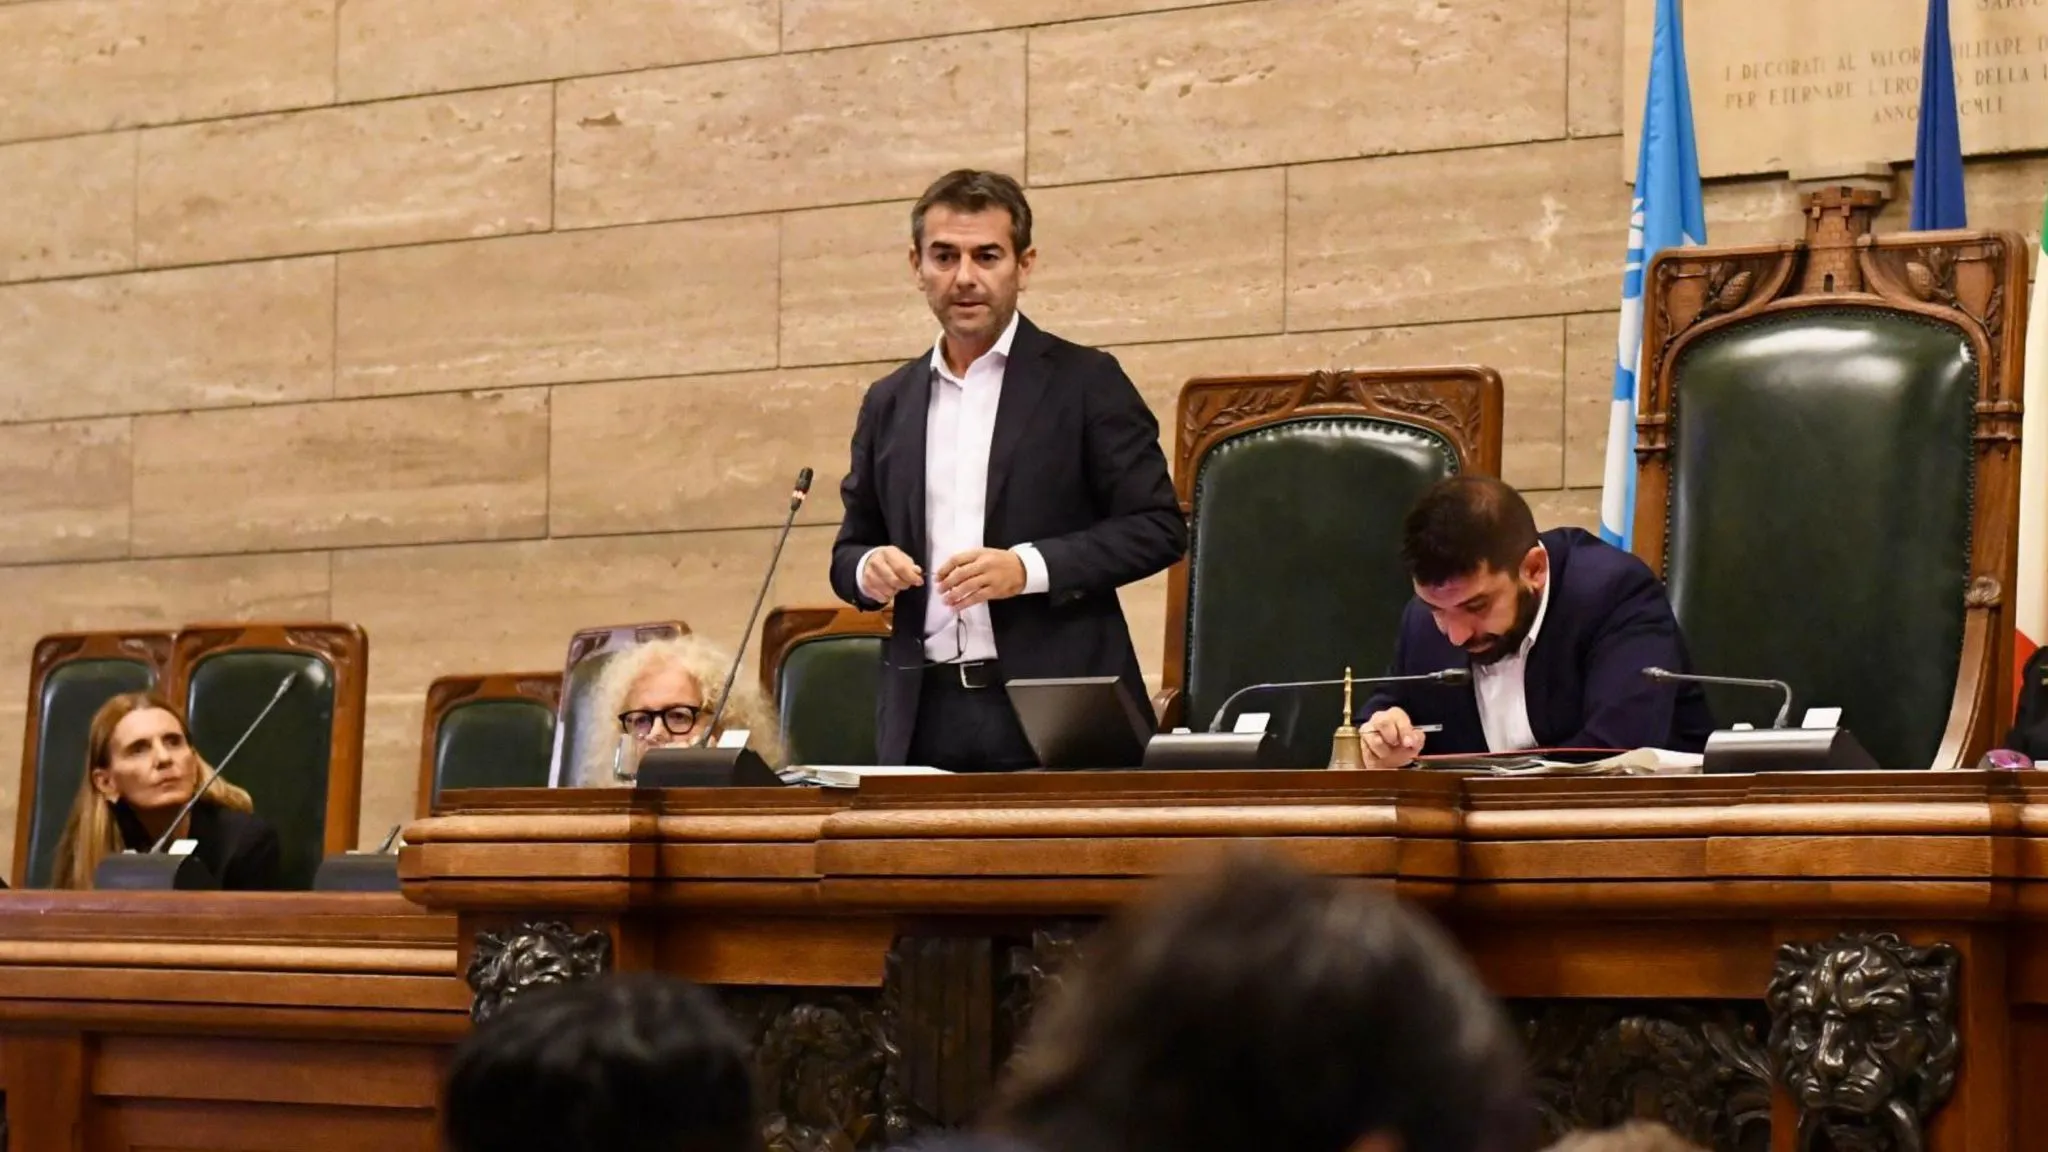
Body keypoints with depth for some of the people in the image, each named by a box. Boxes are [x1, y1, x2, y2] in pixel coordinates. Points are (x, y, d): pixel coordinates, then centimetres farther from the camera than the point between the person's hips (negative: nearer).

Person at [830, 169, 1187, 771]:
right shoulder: (889, 403, 16)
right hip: (925, 717, 4)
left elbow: (1159, 527, -3)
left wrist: (1029, 567, -14)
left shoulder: (1085, 382, 2)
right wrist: (869, 569, -3)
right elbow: (851, 548, 21)